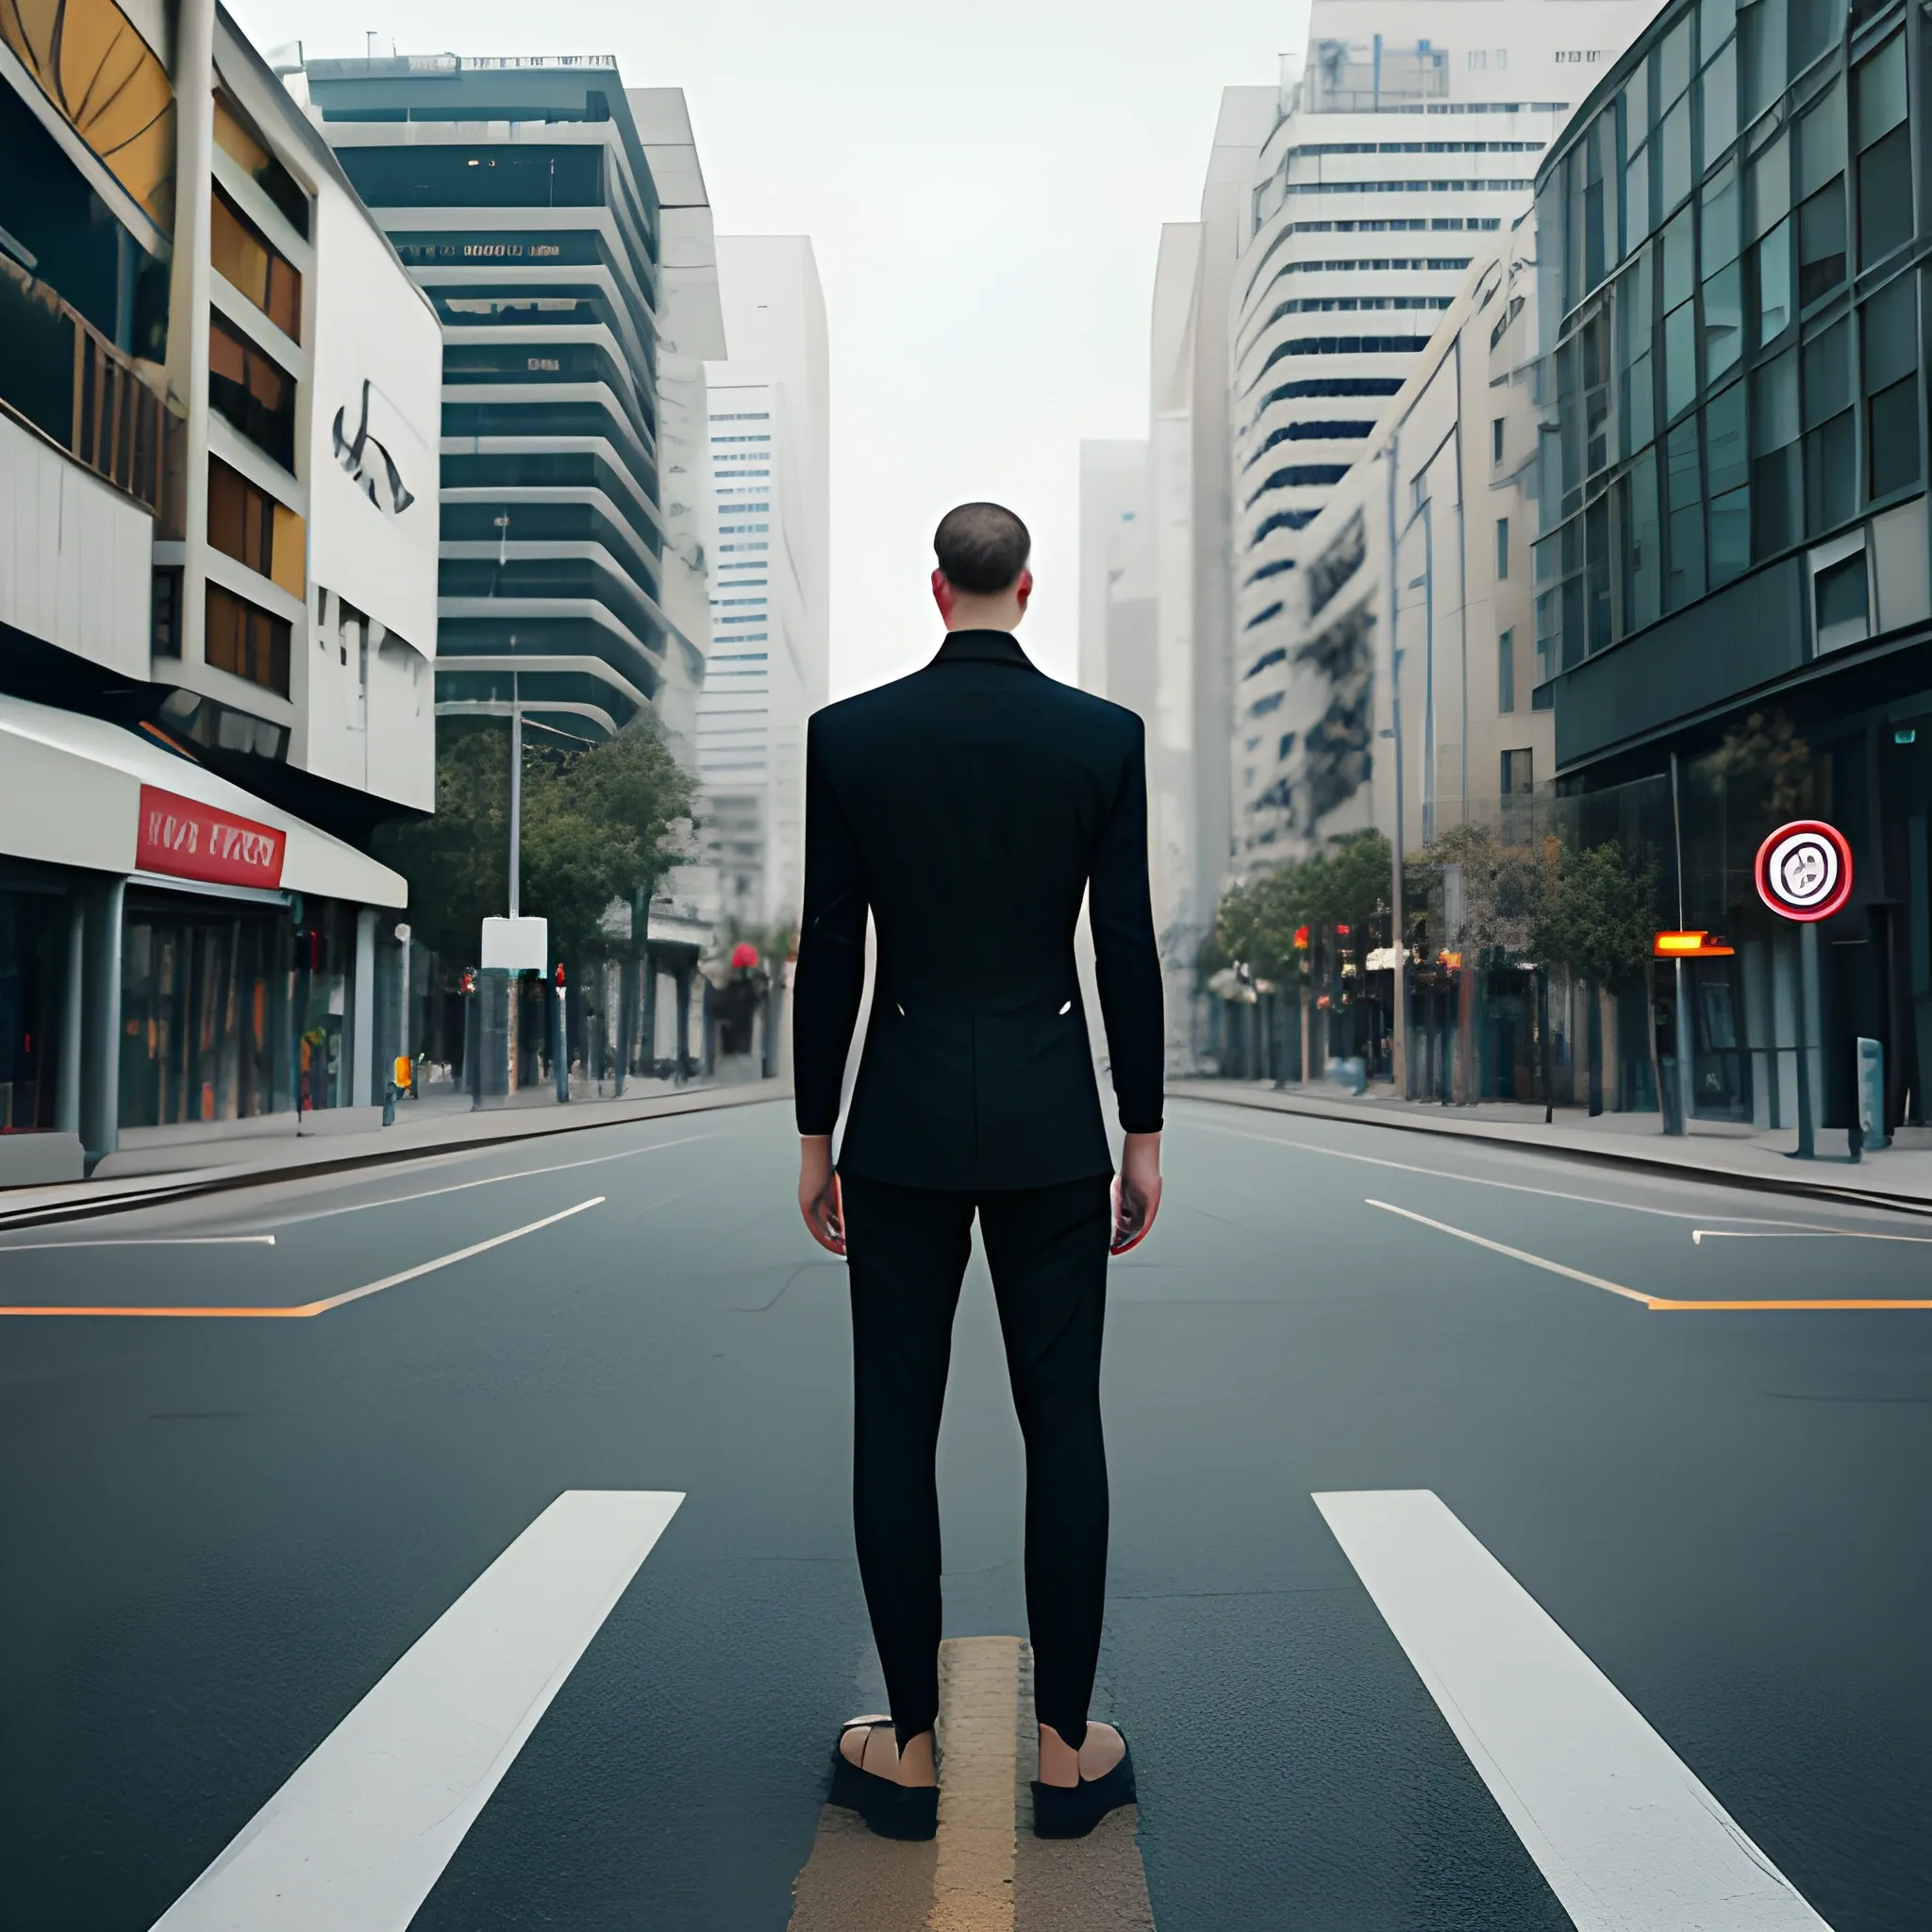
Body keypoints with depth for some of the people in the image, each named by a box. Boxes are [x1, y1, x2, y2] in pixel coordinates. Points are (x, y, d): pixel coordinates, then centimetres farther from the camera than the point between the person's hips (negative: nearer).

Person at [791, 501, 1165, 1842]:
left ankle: (913, 1753, 19)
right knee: (1063, 1425, 9)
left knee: (896, 1429, 9)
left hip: (904, 1122, 0)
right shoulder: (1107, 736, -1)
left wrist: (816, 1138, 6)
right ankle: (1066, 1750, 19)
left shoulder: (848, 734, -1)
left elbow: (829, 951, -1)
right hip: (1050, 1123, 1)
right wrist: (1144, 1137, 5)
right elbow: (1127, 948, -2)